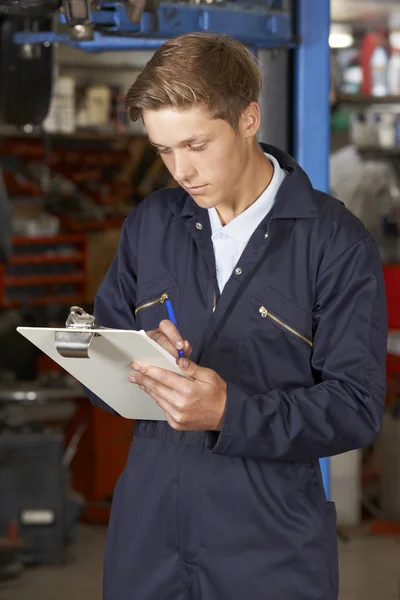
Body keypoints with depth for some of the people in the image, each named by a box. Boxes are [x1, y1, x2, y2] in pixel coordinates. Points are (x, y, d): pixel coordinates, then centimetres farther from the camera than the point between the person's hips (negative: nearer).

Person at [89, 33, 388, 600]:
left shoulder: (337, 244, -8)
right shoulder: (149, 224, 7)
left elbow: (356, 405, -12)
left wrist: (232, 412, -24)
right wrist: (140, 365, -14)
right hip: (147, 532, 4)